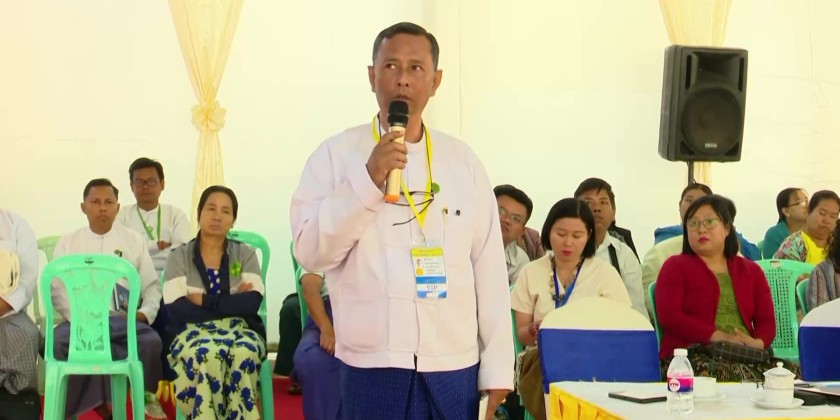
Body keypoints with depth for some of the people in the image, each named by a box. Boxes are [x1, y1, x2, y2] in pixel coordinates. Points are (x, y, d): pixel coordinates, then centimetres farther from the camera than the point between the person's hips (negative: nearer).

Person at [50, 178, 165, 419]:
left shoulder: (135, 241, 15)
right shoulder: (67, 243, 14)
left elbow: (152, 285, 12)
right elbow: (57, 288, 5)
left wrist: (146, 312, -9)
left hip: (124, 321, 0)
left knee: (151, 341, -31)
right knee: (60, 341, -32)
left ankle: (144, 394, -6)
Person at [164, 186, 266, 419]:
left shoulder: (245, 254, 12)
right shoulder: (179, 257, 9)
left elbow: (252, 303, -5)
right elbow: (176, 310, -7)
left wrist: (204, 300, -8)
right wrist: (232, 303, -8)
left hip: (239, 329, 1)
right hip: (195, 332, -1)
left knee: (243, 354, -37)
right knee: (207, 356, -38)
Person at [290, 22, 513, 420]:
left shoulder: (463, 160, 6)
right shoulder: (336, 154, 0)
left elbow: (489, 269, 4)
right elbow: (310, 251, -7)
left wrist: (497, 371, 1)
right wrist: (368, 181, -17)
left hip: (456, 368, 2)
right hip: (370, 368, -2)